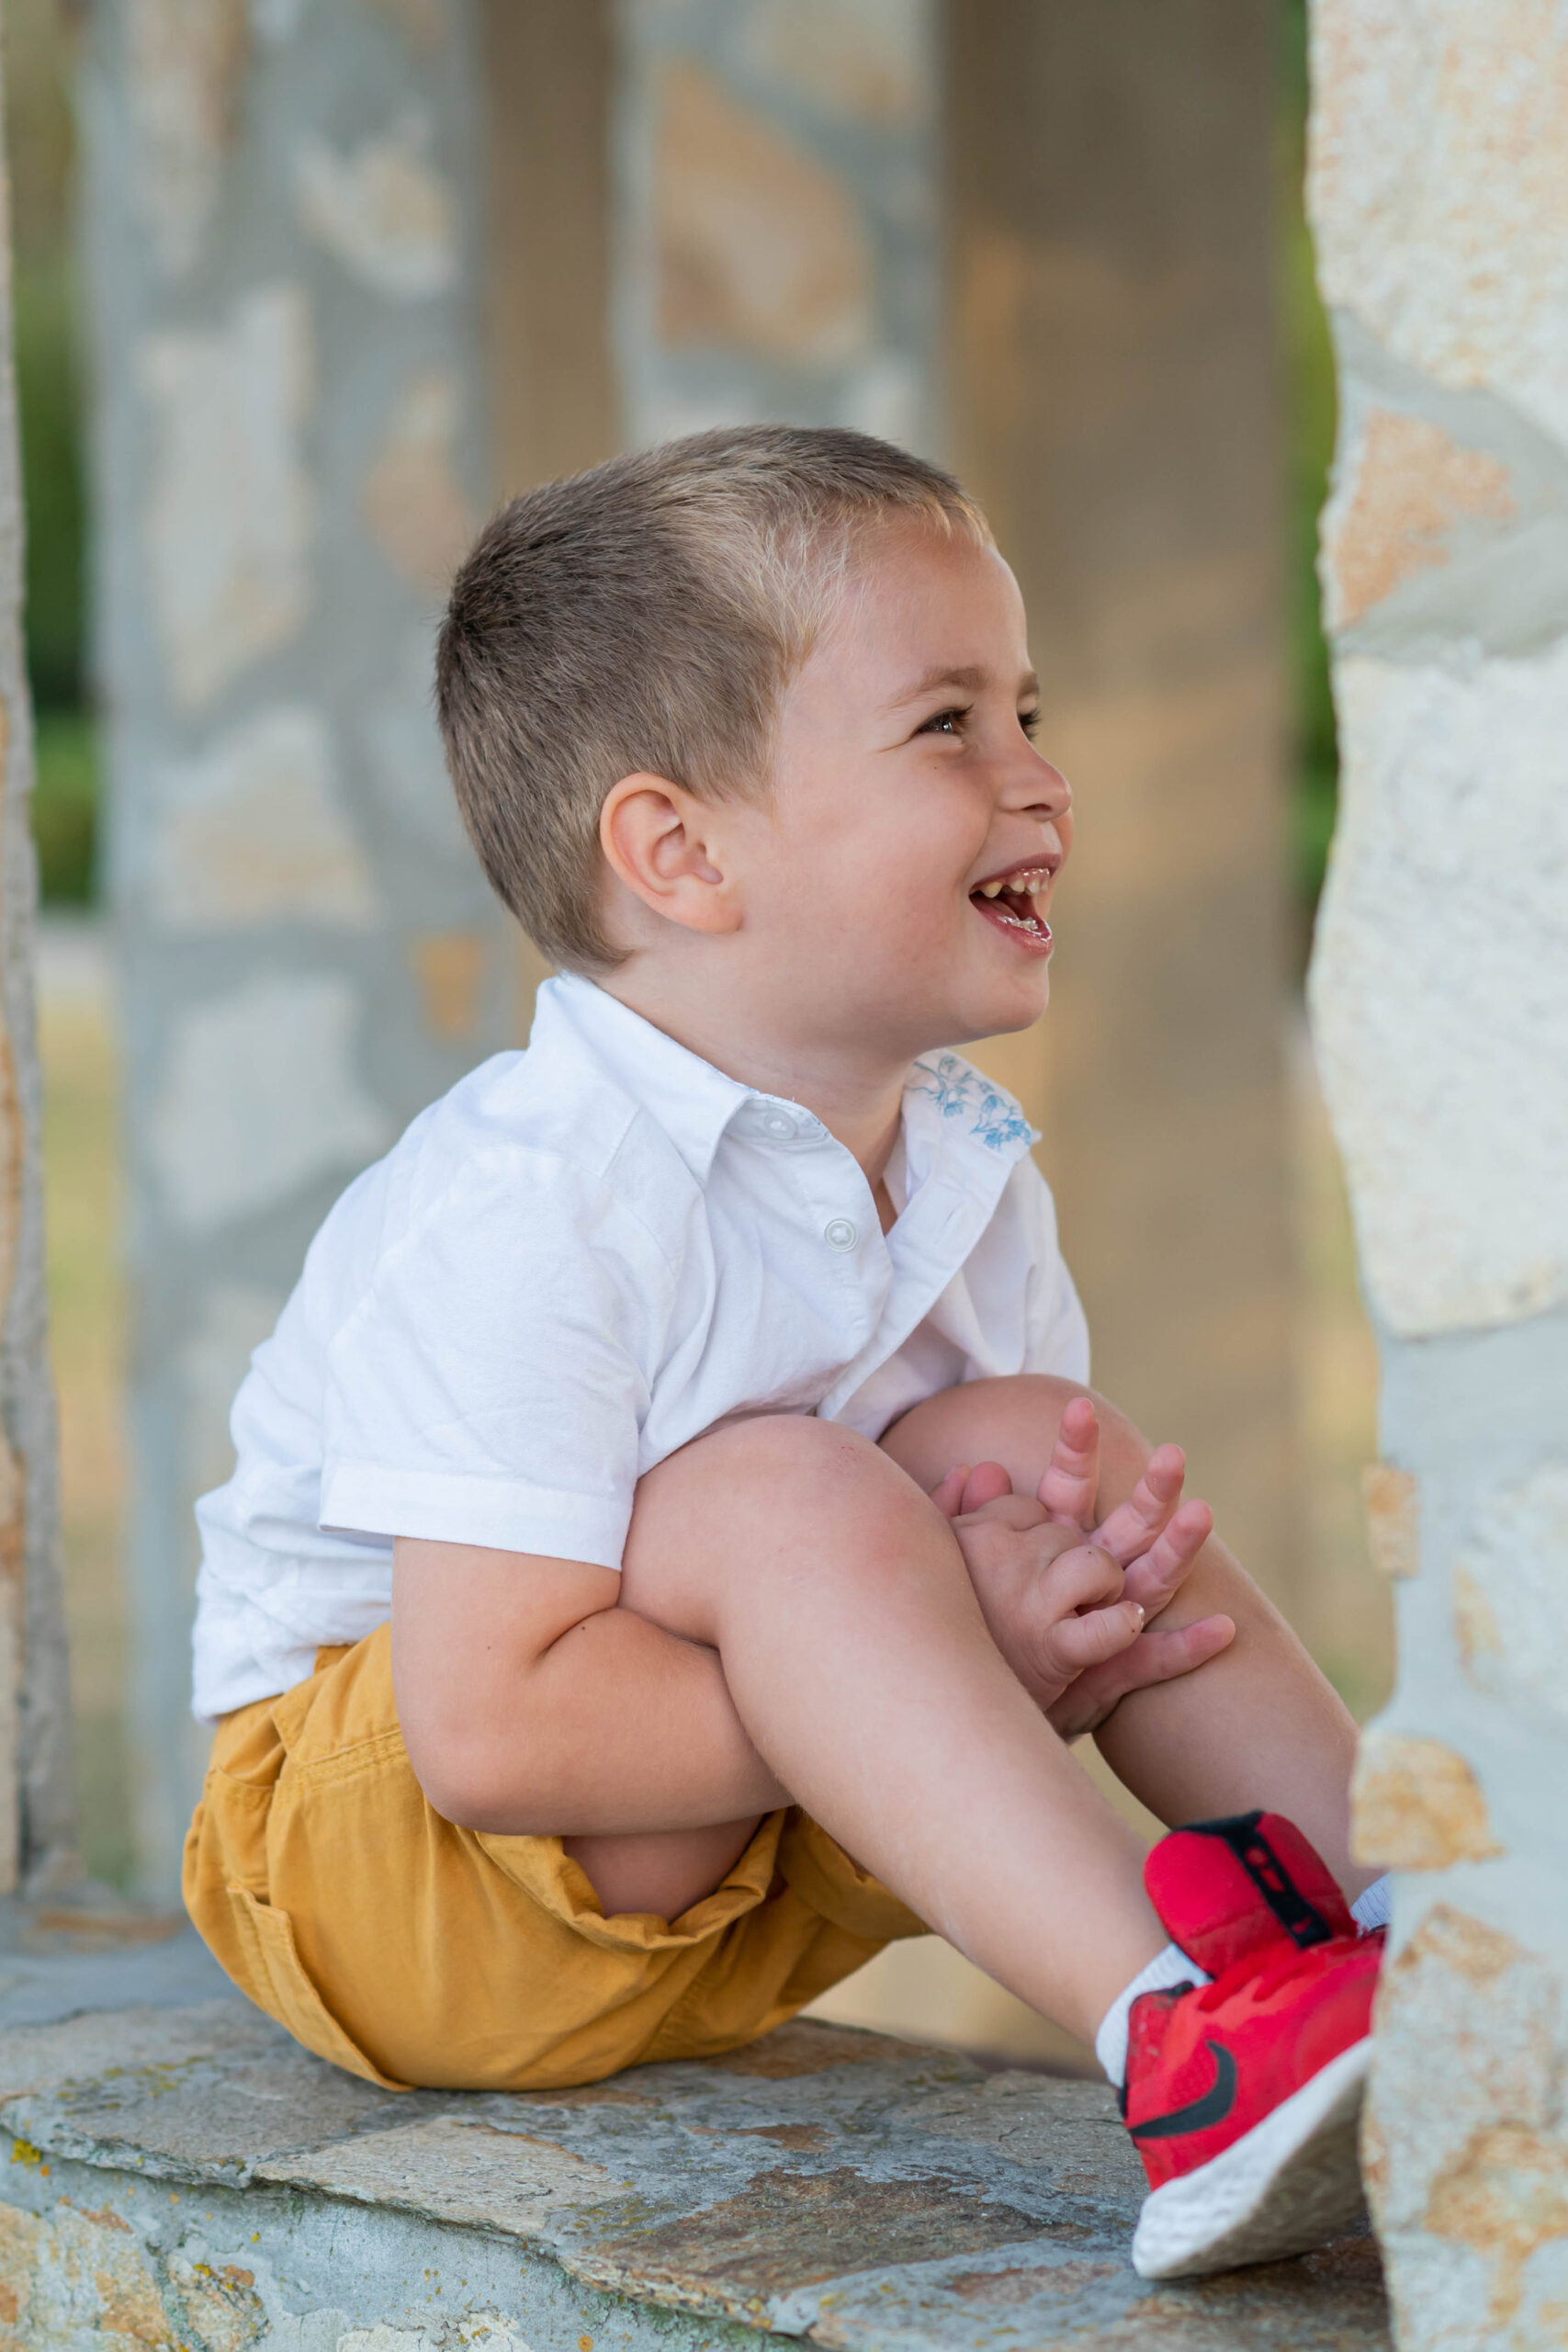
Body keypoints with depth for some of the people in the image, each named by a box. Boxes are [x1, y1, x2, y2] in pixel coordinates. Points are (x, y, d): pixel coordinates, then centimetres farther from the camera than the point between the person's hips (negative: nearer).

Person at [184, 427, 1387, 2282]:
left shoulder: (966, 1171, -1)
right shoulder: (526, 1209, -27)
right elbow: (489, 1730, -33)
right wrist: (952, 1669, -29)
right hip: (363, 1861, -8)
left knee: (1030, 1440, -7)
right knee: (781, 1490, -30)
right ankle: (1175, 2032, -38)